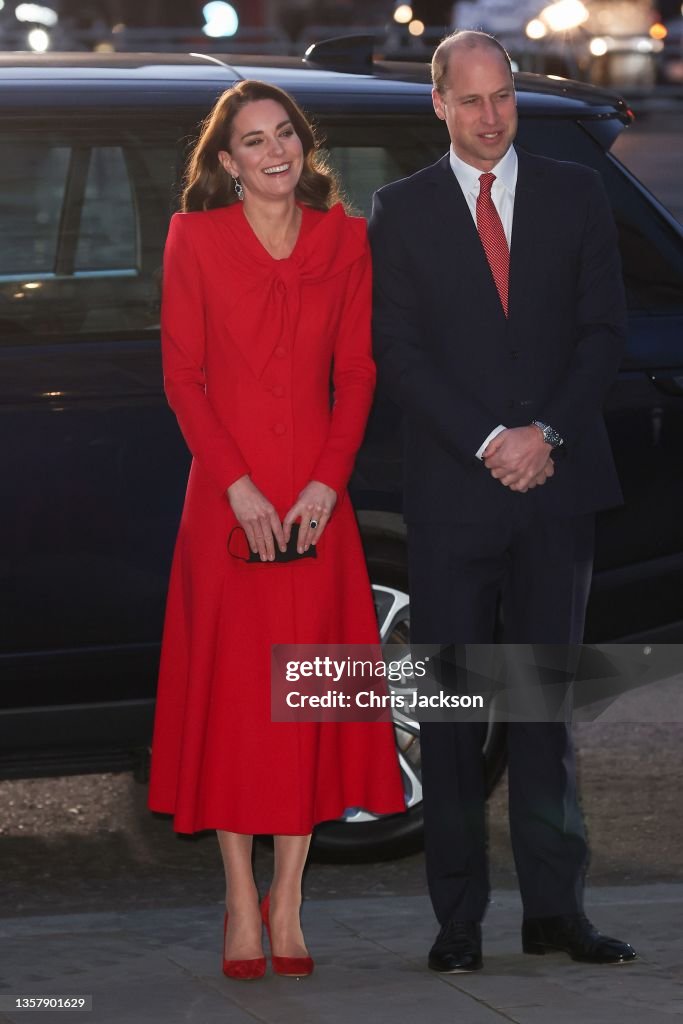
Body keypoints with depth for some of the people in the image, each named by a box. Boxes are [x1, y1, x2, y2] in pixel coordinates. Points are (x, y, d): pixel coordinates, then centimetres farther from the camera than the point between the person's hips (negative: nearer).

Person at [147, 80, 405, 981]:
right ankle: (240, 900, 8)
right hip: (227, 493, -2)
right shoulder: (195, 238, 0)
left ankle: (288, 903, 9)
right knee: (228, 687, 0)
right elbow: (182, 375, -2)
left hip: (316, 497, 2)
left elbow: (356, 373, 5)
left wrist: (328, 482, -7)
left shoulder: (345, 239, 6)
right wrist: (238, 485, -11)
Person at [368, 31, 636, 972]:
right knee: (452, 708, -1)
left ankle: (556, 907, 8)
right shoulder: (401, 212, 5)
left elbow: (604, 331, 4)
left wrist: (546, 434, -9)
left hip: (558, 482, 1)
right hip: (454, 492, -1)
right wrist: (489, 444, -11)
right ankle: (459, 918, 3)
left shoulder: (576, 196, 9)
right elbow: (399, 354, -2)